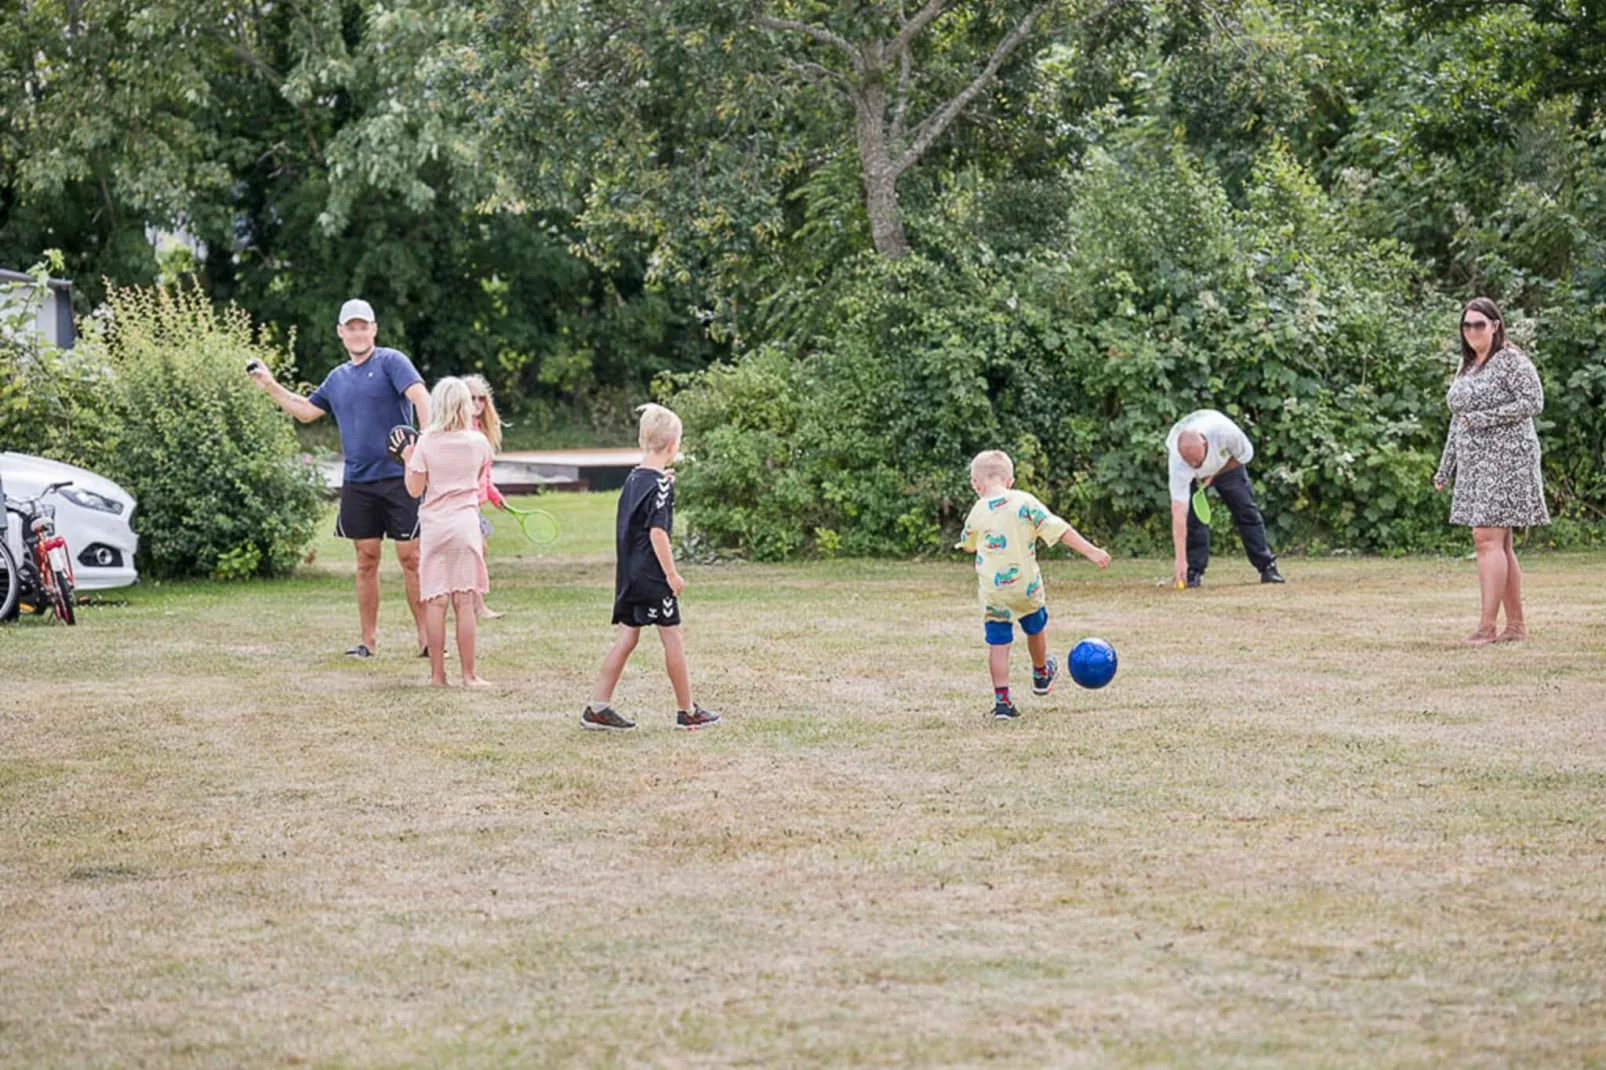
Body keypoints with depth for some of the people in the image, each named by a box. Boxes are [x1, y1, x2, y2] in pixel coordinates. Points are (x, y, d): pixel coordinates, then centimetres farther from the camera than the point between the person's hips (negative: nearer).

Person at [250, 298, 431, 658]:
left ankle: (426, 637, 1)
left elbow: (420, 397, -16)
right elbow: (306, 411, 29)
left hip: (398, 477, -5)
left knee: (410, 557, -4)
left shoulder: (391, 361, -3)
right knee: (366, 560, 7)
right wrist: (271, 387, 20)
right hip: (357, 481, 5)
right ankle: (369, 640, 12)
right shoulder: (338, 378, 16)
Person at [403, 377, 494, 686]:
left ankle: (437, 673, 4)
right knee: (464, 601, 1)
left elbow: (414, 489, -3)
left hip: (434, 525, -1)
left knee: (435, 602, 2)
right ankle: (468, 674, 2)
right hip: (466, 522, 1)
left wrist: (408, 459, 11)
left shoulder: (427, 442, -5)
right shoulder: (478, 443, 0)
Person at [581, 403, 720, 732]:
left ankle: (597, 707, 7)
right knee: (673, 638, 3)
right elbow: (657, 532, -21)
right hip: (651, 573, -8)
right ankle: (687, 712, 12)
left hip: (628, 572, 8)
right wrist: (672, 573, -17)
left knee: (627, 638, 10)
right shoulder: (661, 484, -15)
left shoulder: (633, 478, 9)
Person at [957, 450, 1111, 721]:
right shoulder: (1025, 502, -9)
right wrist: (1091, 551, -10)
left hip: (992, 590, -1)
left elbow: (967, 546, 15)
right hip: (1027, 585, 1)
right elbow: (1059, 529, -13)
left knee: (998, 644, 4)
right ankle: (1041, 675, 49)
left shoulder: (977, 513, -5)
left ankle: (1002, 700, -4)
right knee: (1036, 630, 26)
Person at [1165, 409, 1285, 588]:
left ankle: (1267, 567, 9)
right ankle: (1193, 572, -7)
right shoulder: (1178, 465, -44)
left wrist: (1214, 473, -26)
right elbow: (1178, 515, -45)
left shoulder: (1226, 433, -44)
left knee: (1246, 509, 0)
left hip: (1226, 461, 1)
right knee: (1191, 514, -19)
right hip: (1192, 477, -1)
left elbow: (1246, 455, -19)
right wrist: (1180, 561, -47)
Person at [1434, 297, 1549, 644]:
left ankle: (1486, 626, -17)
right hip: (1475, 464, 9)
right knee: (1498, 544, 7)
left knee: (1488, 538, -15)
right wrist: (1445, 469, 20)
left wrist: (1482, 418, -18)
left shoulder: (1511, 361, -7)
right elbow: (1458, 421, 22)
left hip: (1505, 458, -8)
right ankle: (1516, 625, 11)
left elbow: (1534, 402, -17)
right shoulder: (1466, 367, 17)